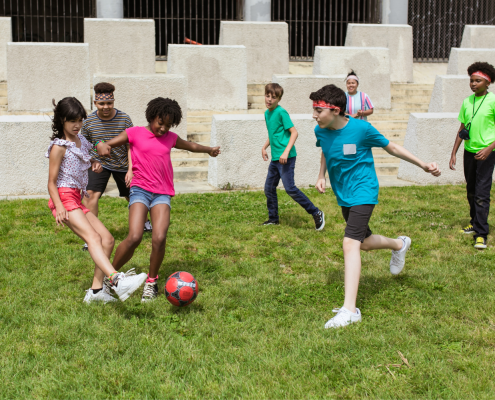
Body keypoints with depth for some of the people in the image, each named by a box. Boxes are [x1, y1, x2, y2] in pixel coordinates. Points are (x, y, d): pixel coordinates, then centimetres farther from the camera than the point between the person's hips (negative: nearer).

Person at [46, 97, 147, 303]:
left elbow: (86, 159, 38)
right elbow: (52, 183, -7)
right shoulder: (59, 147, -5)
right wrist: (59, 207, -23)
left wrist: (94, 162, 13)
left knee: (107, 239, 1)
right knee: (92, 237, -28)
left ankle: (96, 289, 2)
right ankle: (117, 281, -48)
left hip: (77, 200, 9)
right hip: (64, 197, -9)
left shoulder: (80, 140, 17)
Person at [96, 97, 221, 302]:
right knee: (134, 237, -20)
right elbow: (105, 145, 0)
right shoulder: (134, 133, 4)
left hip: (162, 194, 3)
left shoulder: (170, 138, 15)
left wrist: (209, 150, 52)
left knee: (159, 239, -17)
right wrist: (101, 146, -25)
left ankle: (151, 281, 5)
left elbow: (190, 145, 36)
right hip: (140, 190, -3)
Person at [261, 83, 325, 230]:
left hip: (286, 157, -9)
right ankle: (273, 218, 28)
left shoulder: (281, 112, -13)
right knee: (269, 188, 12)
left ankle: (316, 213, -3)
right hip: (275, 157, 9)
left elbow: (294, 132, -16)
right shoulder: (267, 113, 12)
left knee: (290, 188, -13)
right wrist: (264, 147, 20)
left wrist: (286, 152, -24)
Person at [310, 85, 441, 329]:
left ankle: (349, 309, -25)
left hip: (363, 192, -7)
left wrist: (423, 165, -3)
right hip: (343, 196, 7)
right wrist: (321, 177, 5)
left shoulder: (361, 128, -20)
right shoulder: (321, 131, -5)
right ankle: (399, 245, 53)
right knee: (364, 243, 20)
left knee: (350, 243, -22)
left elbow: (391, 147, -5)